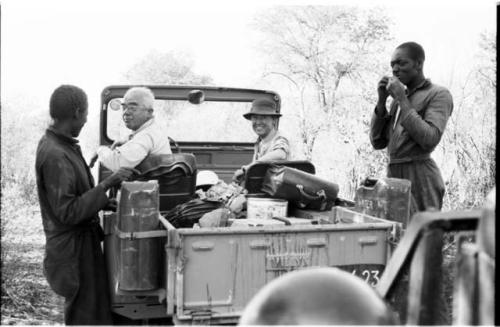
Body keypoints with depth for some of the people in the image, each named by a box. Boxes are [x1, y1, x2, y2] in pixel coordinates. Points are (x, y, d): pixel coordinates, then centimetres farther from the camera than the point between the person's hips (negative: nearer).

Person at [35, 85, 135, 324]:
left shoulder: (55, 144, 7)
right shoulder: (55, 156, -24)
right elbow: (67, 212, -25)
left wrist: (104, 202, 10)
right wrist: (107, 185, -25)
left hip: (82, 242, 10)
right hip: (73, 248, -10)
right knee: (88, 316, 1)